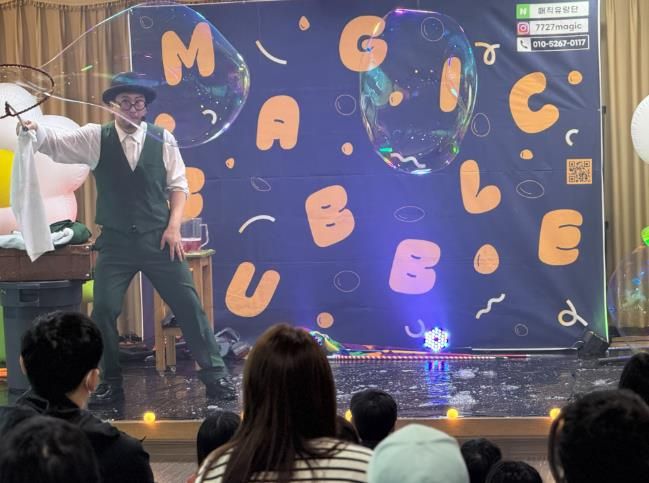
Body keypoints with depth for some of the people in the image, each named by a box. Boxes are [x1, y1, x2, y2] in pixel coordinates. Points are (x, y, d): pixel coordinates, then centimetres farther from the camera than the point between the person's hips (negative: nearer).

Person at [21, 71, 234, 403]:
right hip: (115, 243, 0)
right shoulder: (95, 139, 2)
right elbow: (54, 143, -7)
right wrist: (34, 130, -29)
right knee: (103, 310, -3)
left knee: (188, 304, 1)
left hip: (159, 239, 0)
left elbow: (178, 185, 5)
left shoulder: (162, 139, 2)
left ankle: (215, 375, 11)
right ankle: (110, 383, 13)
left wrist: (174, 227, -5)